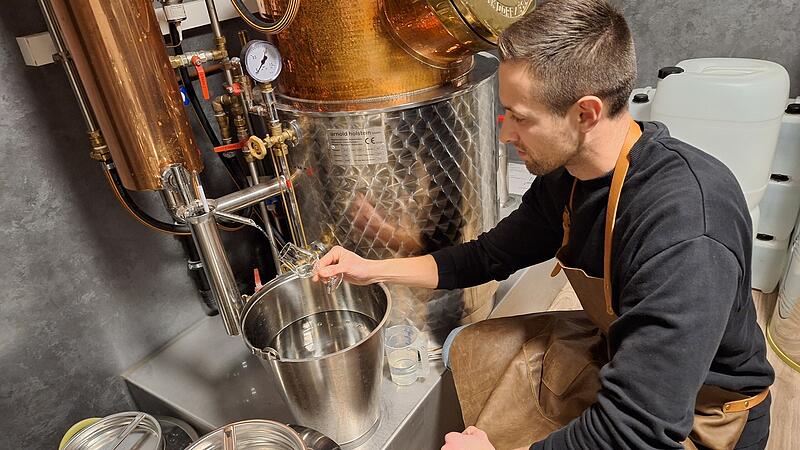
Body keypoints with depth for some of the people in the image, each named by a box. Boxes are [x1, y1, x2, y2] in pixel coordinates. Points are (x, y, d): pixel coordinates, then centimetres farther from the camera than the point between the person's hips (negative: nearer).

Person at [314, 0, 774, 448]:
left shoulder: (685, 233, -37)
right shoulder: (566, 173, -11)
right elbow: (493, 254, 3)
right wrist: (374, 269, 0)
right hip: (618, 348, 7)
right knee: (475, 348, 7)